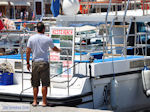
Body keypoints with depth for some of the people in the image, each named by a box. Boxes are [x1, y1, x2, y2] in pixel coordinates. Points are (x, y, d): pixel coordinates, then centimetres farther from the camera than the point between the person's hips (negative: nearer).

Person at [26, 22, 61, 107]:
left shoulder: (31, 38, -1)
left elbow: (28, 51, -1)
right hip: (44, 63, -2)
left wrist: (28, 63, 9)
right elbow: (54, 48, 12)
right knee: (45, 84, 3)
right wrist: (59, 50, 35)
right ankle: (44, 102, 4)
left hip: (35, 63, 2)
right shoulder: (48, 39, -5)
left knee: (35, 84, 10)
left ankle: (35, 101, 11)